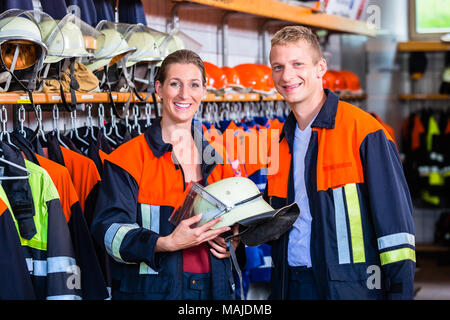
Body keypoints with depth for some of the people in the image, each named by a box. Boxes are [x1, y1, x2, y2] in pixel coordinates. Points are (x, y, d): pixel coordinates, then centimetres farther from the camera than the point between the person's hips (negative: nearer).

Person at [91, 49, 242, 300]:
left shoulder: (216, 160, 11)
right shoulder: (130, 158, -6)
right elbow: (109, 228, -15)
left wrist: (233, 242, 1)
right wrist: (165, 243, -28)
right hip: (150, 290, -4)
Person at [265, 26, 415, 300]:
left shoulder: (363, 129, -8)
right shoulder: (283, 142, 12)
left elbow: (396, 218, -11)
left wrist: (400, 292, -17)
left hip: (351, 287, -6)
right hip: (290, 285, 6)